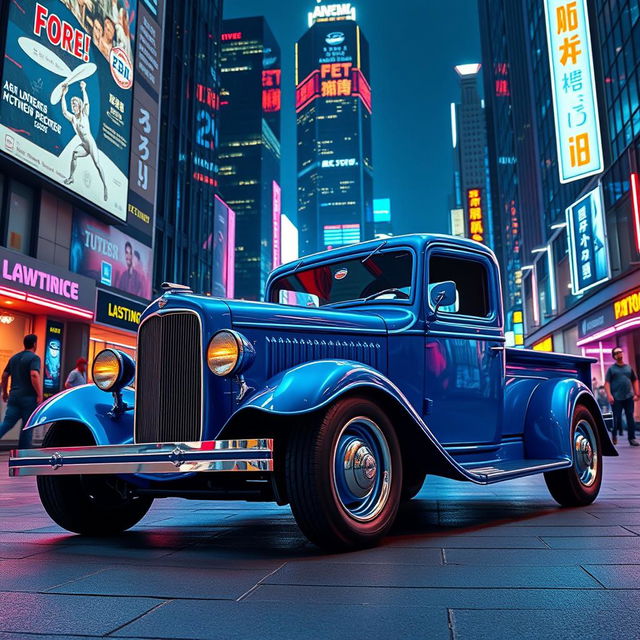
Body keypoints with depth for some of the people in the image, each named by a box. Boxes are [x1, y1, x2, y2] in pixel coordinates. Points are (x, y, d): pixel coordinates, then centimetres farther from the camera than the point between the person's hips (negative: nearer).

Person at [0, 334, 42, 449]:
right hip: (28, 397, -6)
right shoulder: (34, 358, -8)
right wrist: (40, 395, -21)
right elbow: (34, 375, -22)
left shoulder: (14, 357, 15)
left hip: (14, 396, 6)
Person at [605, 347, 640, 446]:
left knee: (630, 418, 1)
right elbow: (607, 383, -2)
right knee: (617, 419, -1)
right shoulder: (611, 369, 4)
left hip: (629, 397, 3)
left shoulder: (629, 368, 14)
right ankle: (614, 436, 15)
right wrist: (609, 395, -13)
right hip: (616, 398, -3)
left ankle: (632, 438, 5)